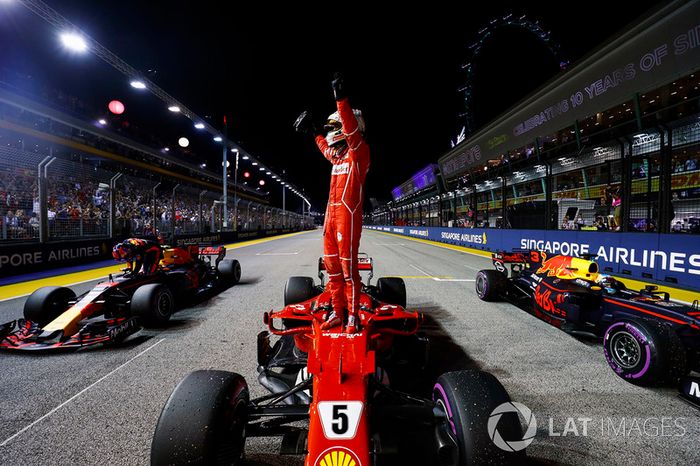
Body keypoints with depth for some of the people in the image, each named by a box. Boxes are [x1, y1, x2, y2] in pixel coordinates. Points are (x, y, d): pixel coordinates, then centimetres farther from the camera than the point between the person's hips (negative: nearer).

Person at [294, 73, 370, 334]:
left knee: (348, 265, -7)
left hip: (348, 214, -9)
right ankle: (337, 312, 19)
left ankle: (353, 316, 4)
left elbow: (352, 128, -22)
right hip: (331, 213, 9)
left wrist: (341, 99, -29)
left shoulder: (359, 151, -3)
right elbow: (326, 148, 43)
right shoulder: (338, 154, 20)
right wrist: (315, 133, 48)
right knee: (331, 264, 9)